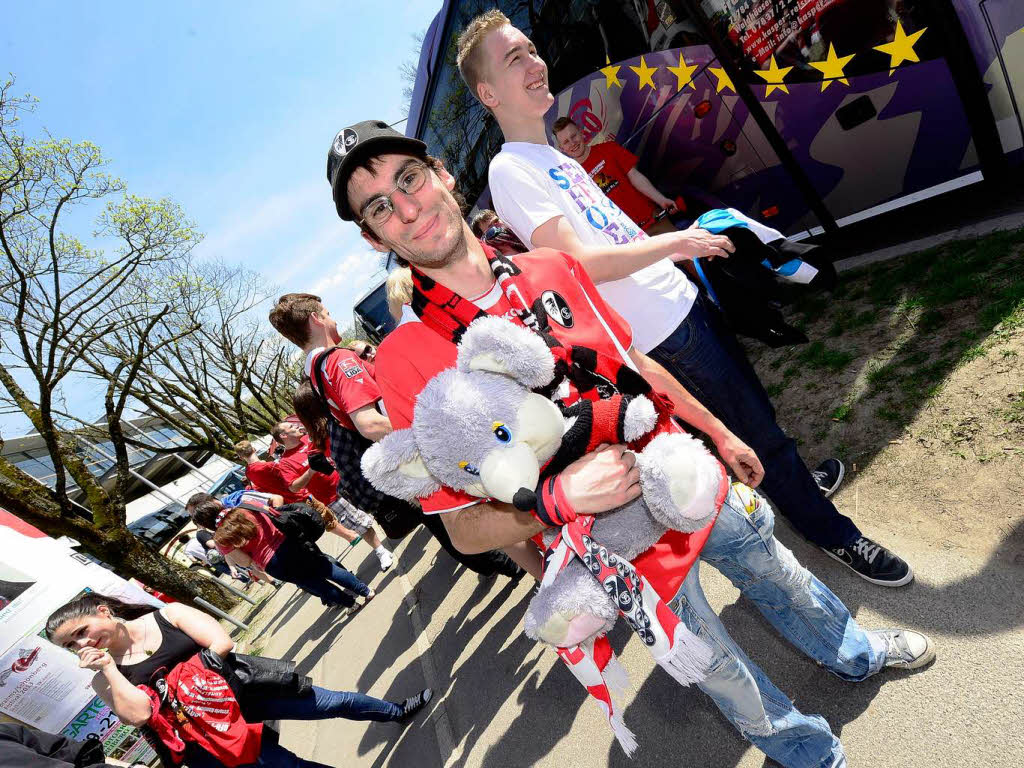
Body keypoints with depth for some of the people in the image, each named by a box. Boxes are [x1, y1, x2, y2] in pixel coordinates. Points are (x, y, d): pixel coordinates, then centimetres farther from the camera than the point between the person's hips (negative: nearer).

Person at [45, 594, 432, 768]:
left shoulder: (168, 614, -6)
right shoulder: (104, 678, -2)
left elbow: (222, 643, -14)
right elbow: (139, 715, -20)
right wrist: (108, 667, -17)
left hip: (241, 690, 0)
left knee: (336, 702, 4)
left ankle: (397, 712, 30)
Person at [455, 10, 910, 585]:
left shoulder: (553, 155, 15)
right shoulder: (510, 171, -14)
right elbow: (578, 263, -24)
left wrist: (677, 251, 17)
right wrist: (675, 242, -16)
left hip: (682, 302, 9)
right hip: (665, 338, -9)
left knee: (755, 404, 24)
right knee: (757, 433, 5)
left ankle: (798, 482, 51)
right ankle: (832, 532, 30)